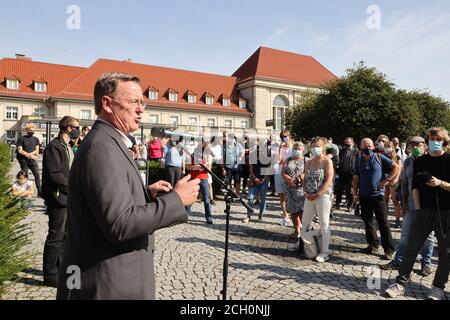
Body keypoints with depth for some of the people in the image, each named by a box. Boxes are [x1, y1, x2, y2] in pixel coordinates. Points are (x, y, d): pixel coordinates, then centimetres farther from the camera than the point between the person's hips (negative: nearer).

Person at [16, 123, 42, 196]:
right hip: (24, 161, -2)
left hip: (33, 160, 2)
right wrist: (30, 155, -9)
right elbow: (20, 151, -5)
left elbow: (37, 150, 4)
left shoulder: (36, 139, 12)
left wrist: (28, 154, -11)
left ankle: (39, 192, -9)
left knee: (37, 175, -8)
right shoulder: (21, 139, 2)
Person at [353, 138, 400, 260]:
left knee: (383, 222, -2)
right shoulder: (359, 161, 8)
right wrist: (355, 193, 5)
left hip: (378, 195, -4)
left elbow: (396, 168, -3)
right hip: (364, 196, 5)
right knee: (367, 221, 11)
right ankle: (373, 245, 23)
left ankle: (389, 250, 5)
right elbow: (356, 178, 11)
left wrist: (387, 180, -11)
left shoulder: (379, 158, -3)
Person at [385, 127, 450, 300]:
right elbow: (415, 186, 6)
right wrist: (417, 208, -2)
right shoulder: (420, 161, 7)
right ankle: (401, 283, 7)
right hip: (425, 210, 2)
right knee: (411, 247, -1)